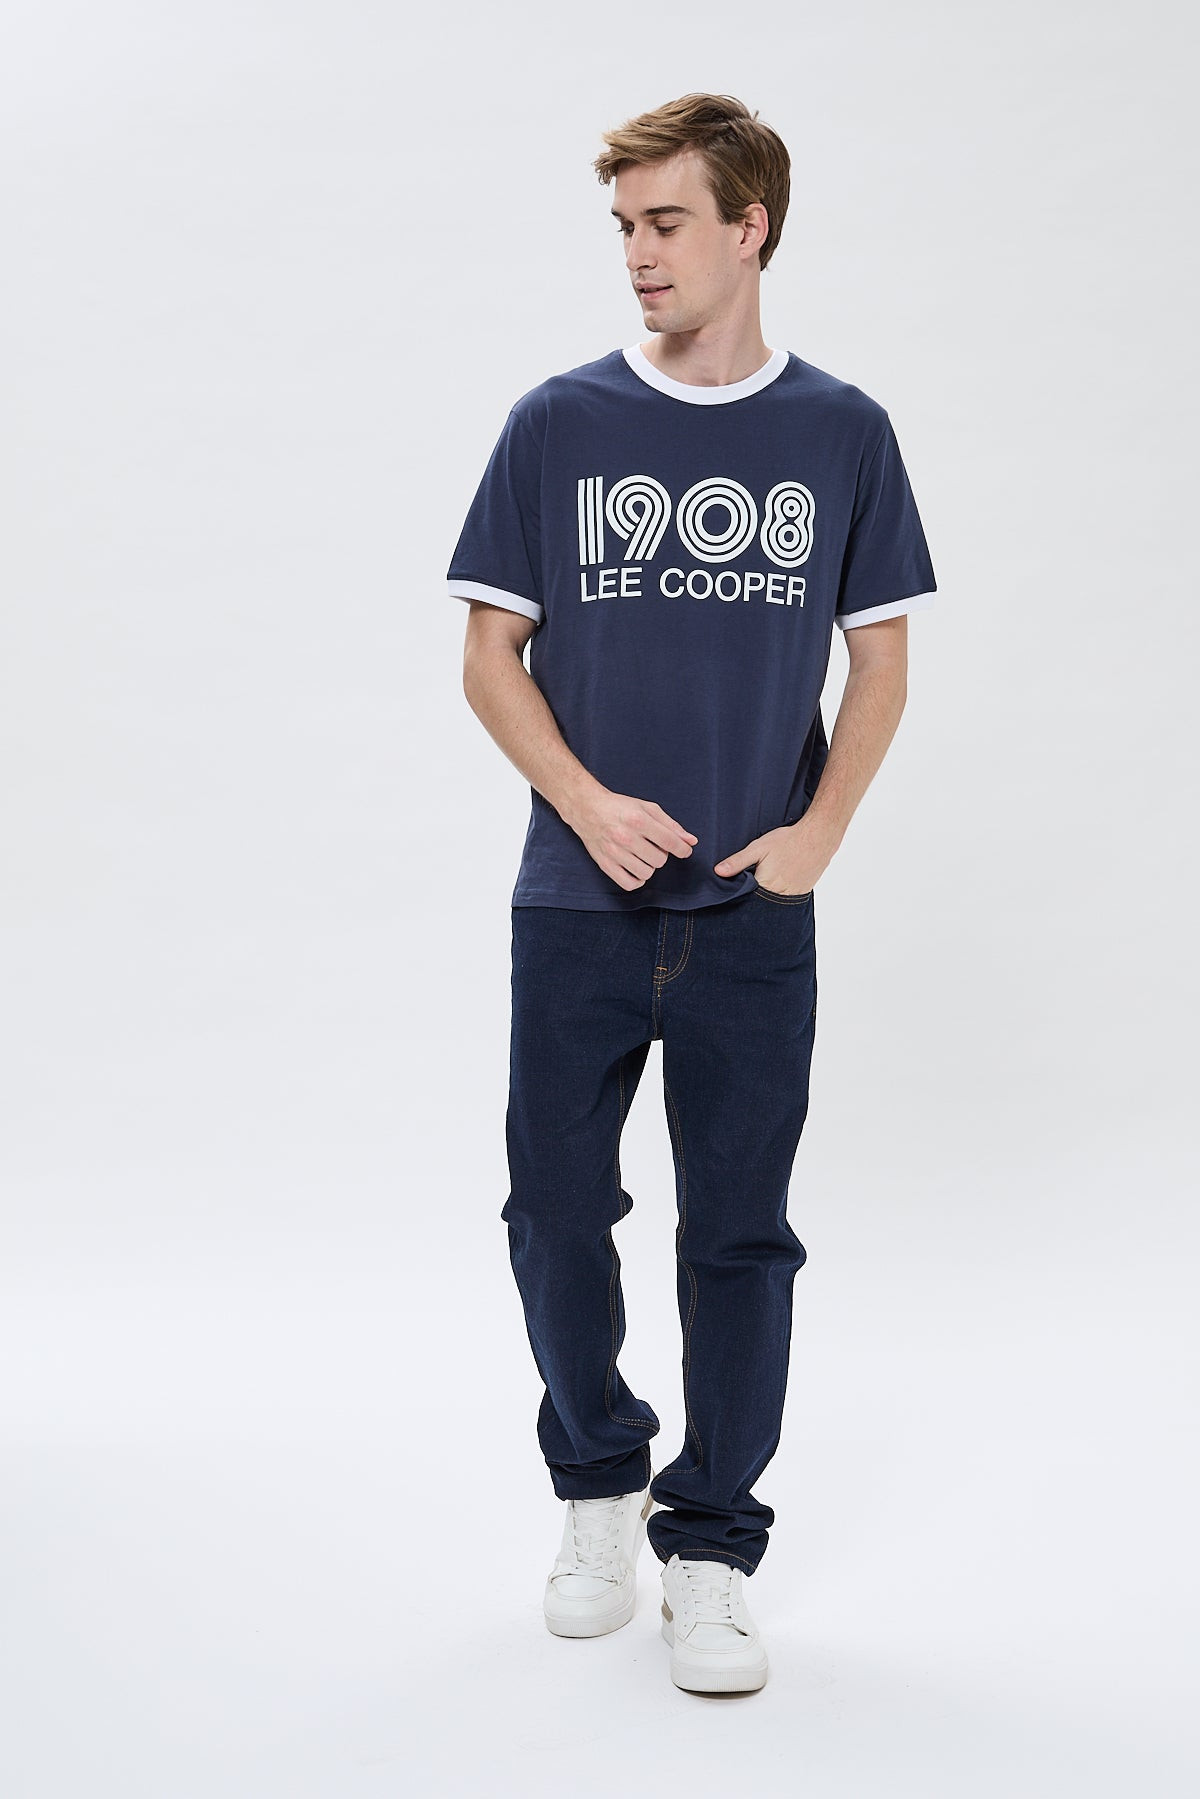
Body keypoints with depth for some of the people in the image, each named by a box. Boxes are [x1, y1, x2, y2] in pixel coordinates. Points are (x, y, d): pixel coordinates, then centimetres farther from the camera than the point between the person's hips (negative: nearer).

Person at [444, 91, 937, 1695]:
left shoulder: (842, 433, 3)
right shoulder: (559, 423, 2)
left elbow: (881, 658, 8)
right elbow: (491, 653, 3)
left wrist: (819, 831, -6)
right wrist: (589, 804, -13)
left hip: (757, 916, 0)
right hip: (578, 902, 1)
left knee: (740, 1233, 4)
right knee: (556, 1211, 6)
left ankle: (710, 1549, 19)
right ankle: (599, 1482, 31)